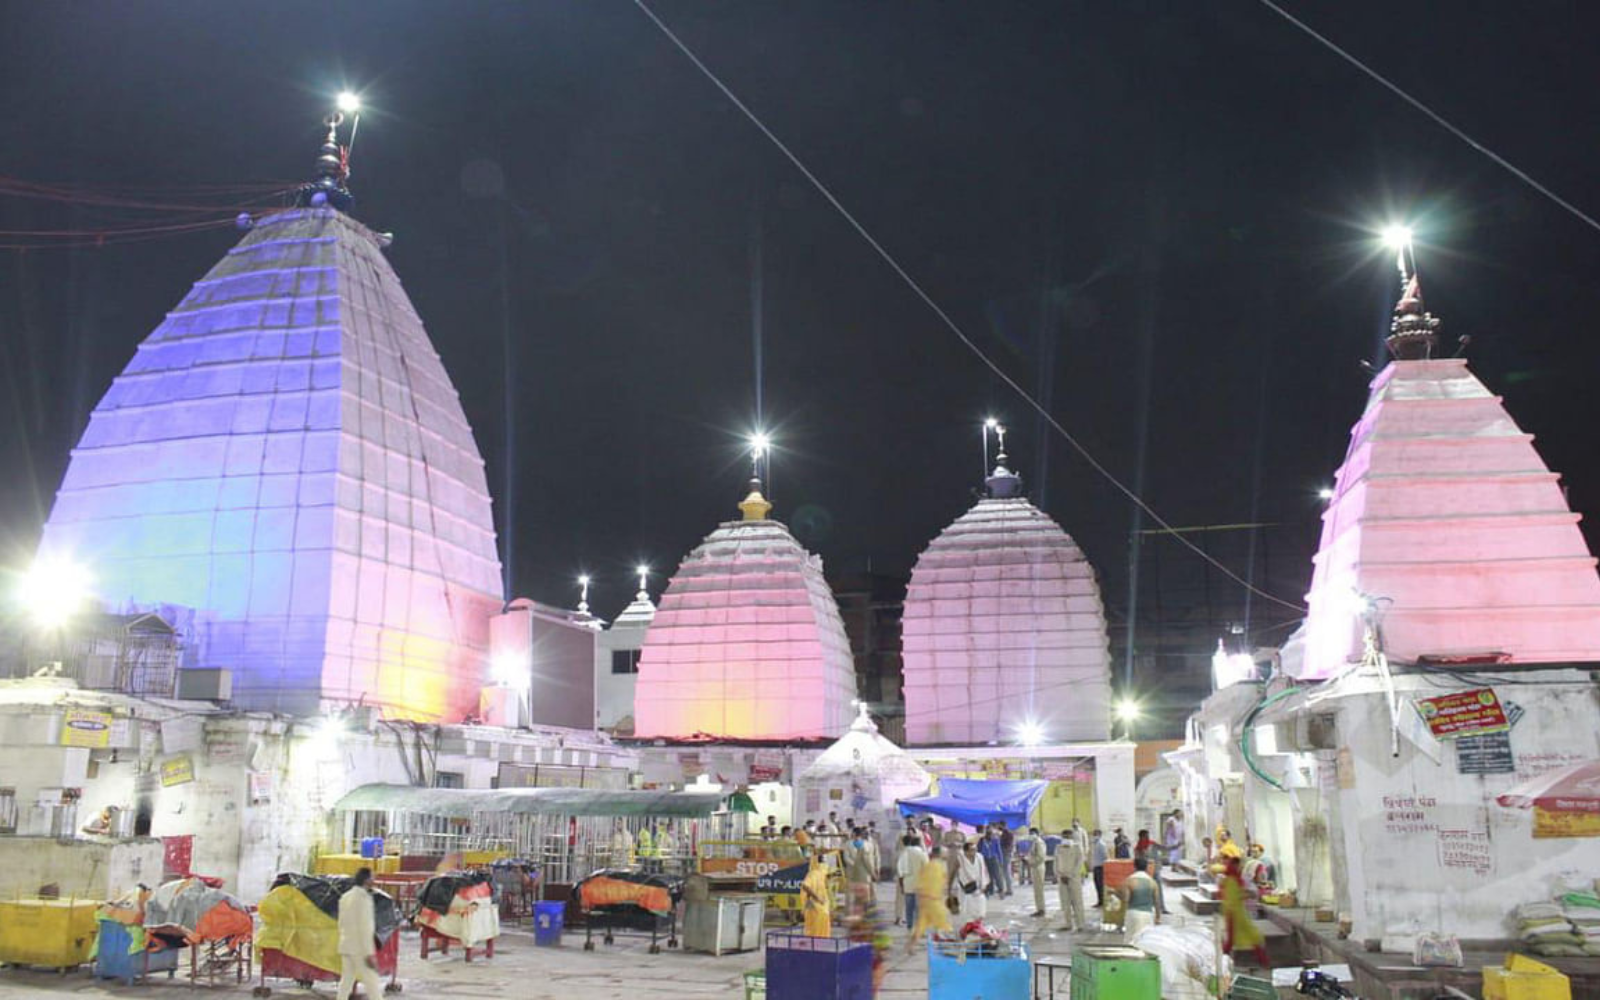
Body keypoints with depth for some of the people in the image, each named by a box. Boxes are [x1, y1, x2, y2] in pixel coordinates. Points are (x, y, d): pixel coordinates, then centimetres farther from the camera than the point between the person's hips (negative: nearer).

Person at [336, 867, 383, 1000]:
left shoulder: (345, 897, 10)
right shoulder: (363, 897, -16)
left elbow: (342, 923, 15)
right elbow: (364, 927, -19)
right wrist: (369, 954, -18)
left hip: (346, 946, 8)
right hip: (360, 948, -8)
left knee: (346, 981, 10)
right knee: (372, 983, -5)